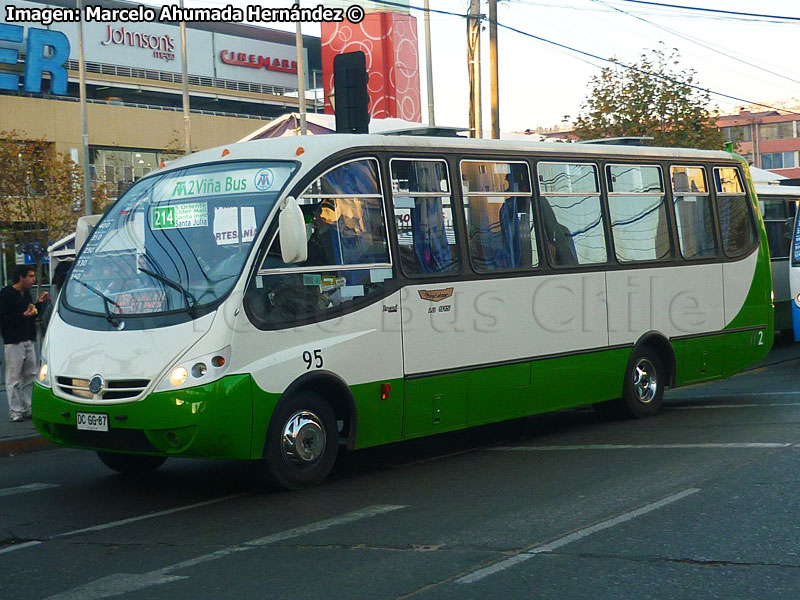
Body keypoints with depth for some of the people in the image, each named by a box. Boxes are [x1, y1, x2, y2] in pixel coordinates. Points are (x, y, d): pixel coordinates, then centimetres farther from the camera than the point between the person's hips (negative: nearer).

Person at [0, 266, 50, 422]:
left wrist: (40, 303, 7)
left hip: (28, 341, 8)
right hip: (13, 342, -8)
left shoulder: (26, 294, 15)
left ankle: (27, 409, 16)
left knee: (30, 376, 9)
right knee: (14, 378, -3)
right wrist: (23, 315, -22)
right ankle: (15, 411, 2)